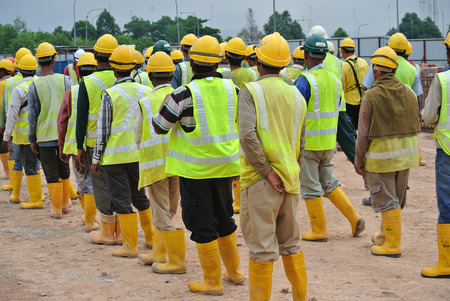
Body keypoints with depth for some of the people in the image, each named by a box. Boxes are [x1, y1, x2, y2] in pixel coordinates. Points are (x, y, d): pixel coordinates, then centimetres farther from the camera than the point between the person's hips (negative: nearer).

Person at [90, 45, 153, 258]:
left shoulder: (110, 94, -10)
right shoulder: (146, 91, 3)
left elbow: (103, 130, -8)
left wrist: (96, 159, -1)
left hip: (116, 156, -5)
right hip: (140, 153, 5)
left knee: (122, 200, 1)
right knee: (140, 196, 19)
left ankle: (130, 246, 4)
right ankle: (152, 238, 27)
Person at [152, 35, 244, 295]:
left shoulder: (185, 94, -16)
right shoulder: (231, 88, -1)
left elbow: (159, 127, -7)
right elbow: (241, 123, 12)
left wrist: (167, 105, 10)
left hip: (195, 168, -5)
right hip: (225, 165, 5)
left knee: (202, 224, 4)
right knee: (224, 218, 21)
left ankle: (213, 281, 10)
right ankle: (234, 271, 32)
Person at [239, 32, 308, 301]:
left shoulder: (251, 91, -8)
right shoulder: (296, 95, 9)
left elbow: (248, 135, -22)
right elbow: (300, 144, 14)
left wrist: (266, 171, -16)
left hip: (261, 180, -6)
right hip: (290, 178, 6)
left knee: (262, 246, 0)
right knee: (291, 243, 18)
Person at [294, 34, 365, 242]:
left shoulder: (305, 80, -16)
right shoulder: (333, 79, 7)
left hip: (308, 142, -7)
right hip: (329, 141, 7)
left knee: (310, 187, 4)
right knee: (328, 181, 19)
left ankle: (319, 231, 9)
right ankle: (354, 219, 10)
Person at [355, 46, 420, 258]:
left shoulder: (372, 96, -15)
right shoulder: (408, 93, 1)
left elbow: (364, 133, -12)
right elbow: (416, 126, 9)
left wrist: (358, 158, -2)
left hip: (381, 154, -6)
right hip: (406, 153, 6)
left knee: (386, 201, 1)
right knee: (397, 199, 18)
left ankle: (392, 245, 3)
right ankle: (385, 236, 34)